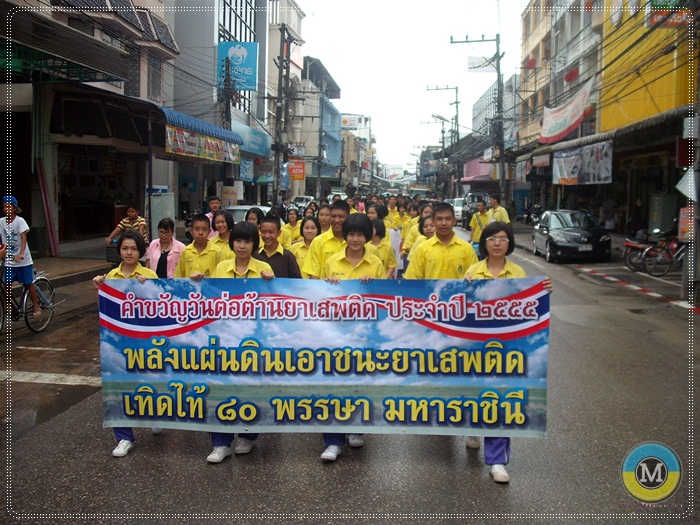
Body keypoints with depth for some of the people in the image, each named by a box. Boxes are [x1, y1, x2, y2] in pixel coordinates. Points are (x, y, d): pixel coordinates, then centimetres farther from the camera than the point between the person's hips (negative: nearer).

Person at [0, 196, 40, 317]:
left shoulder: (20, 221, -12)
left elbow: (23, 238, -20)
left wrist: (21, 254, -33)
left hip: (23, 260, -3)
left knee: (28, 284, 5)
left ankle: (36, 307, 18)